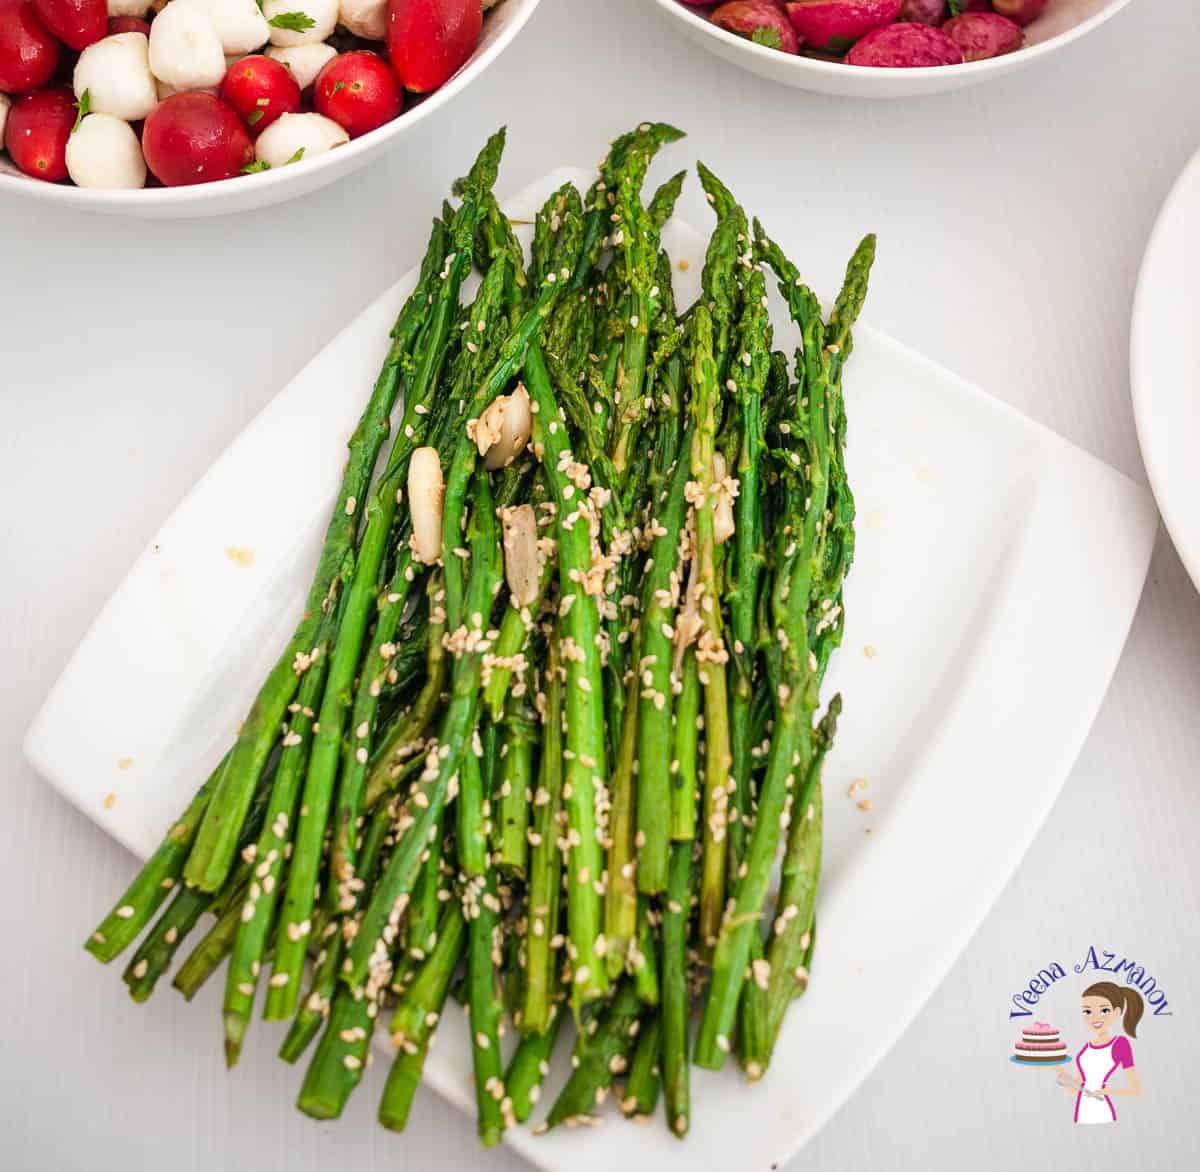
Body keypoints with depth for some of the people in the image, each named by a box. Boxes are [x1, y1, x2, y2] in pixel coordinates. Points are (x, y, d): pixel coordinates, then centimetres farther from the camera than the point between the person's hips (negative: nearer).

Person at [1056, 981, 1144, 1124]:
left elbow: (1136, 1089, -5)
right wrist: (1063, 1076, -2)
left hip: (1103, 1115, -6)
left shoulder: (1120, 1044, -5)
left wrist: (1104, 1091, -15)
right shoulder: (1087, 1047, 13)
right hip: (1082, 1116, 6)